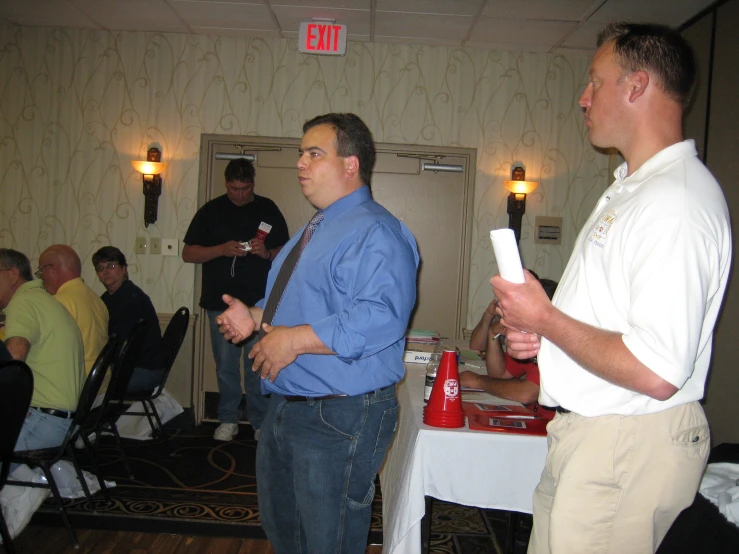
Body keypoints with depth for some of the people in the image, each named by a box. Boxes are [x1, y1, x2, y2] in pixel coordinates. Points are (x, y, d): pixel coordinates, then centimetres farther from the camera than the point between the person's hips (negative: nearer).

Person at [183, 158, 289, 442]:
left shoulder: (268, 209, 7)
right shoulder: (211, 210, 7)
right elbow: (188, 253, 2)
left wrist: (267, 253, -13)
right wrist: (222, 249, -13)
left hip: (259, 303, -1)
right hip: (221, 302, 1)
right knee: (225, 367, 9)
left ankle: (261, 422, 15)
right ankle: (228, 420, 25)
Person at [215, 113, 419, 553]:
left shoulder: (374, 232, -19)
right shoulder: (316, 229, 16)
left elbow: (380, 318, -34)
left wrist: (295, 339, -30)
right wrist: (255, 316, 10)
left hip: (340, 418, -10)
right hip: (287, 406, 10)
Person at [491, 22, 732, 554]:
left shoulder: (677, 200, -21)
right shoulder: (632, 188, 14)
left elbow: (655, 373, -28)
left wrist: (545, 319, -16)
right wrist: (540, 329, 6)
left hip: (629, 448, -9)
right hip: (587, 432, 10)